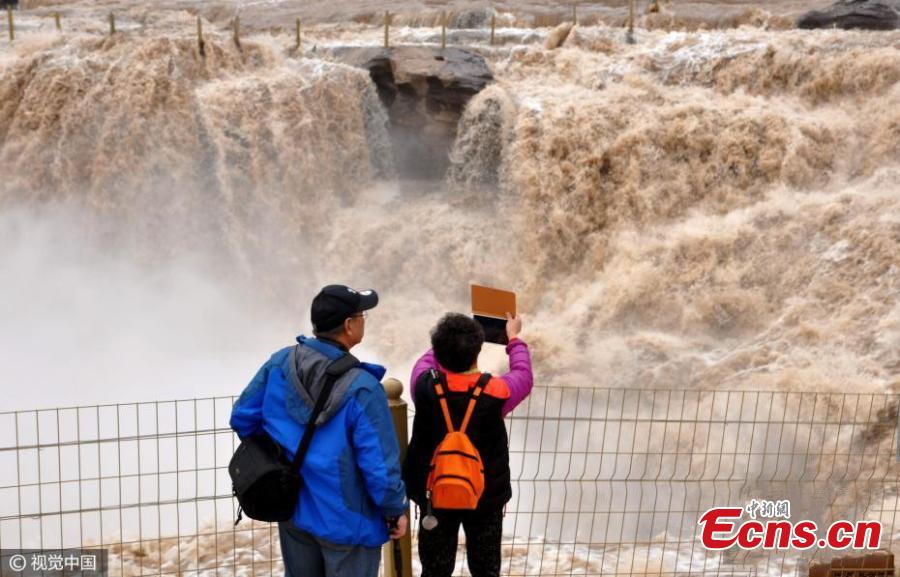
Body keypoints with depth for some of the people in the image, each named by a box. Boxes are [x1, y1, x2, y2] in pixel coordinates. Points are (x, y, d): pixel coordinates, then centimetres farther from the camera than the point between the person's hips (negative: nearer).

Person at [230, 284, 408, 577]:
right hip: (346, 519, -6)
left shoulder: (280, 362, -9)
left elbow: (242, 417, 2)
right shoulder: (361, 387, -26)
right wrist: (395, 510, -6)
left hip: (291, 508, 6)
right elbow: (379, 463, -23)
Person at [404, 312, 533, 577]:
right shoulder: (495, 392, -21)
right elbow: (523, 375, 2)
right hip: (485, 496, -1)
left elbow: (426, 361, 7)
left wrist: (450, 342, 21)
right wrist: (514, 338, 18)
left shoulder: (425, 387, -18)